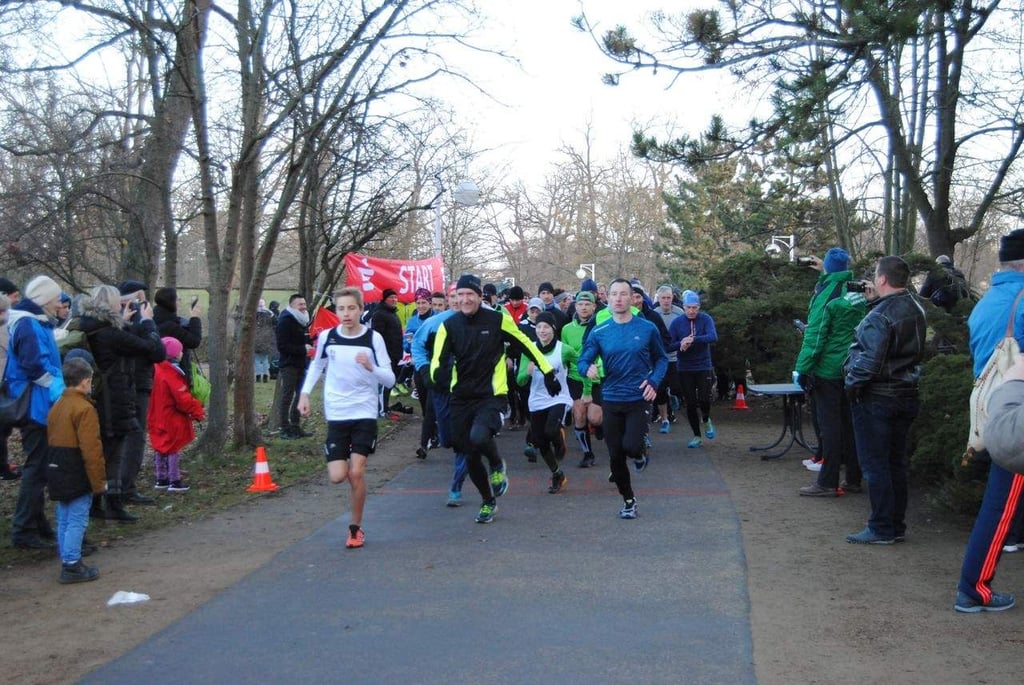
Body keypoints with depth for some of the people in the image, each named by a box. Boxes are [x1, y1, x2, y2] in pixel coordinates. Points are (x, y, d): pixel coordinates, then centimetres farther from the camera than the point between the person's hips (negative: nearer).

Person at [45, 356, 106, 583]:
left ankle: (67, 562, 23)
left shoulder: (57, 406, 12)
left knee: (64, 520, 15)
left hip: (56, 469, 9)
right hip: (77, 475, -9)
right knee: (77, 521, -2)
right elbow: (91, 449, -20)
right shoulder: (84, 409, -16)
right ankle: (71, 566, 0)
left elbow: (53, 440, 18)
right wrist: (99, 481, -14)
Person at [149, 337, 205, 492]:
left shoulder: (158, 370, 6)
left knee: (160, 448, 15)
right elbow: (182, 398, -22)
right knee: (174, 449, -1)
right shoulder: (172, 374, -21)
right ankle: (175, 481, 3)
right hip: (172, 419, -9)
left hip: (158, 418, 9)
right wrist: (197, 410, -12)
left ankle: (161, 479, 23)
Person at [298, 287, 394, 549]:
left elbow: (390, 379, -7)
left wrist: (371, 367, -26)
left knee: (356, 472, -8)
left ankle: (356, 527, 12)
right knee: (338, 476, -5)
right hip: (336, 414, 2)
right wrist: (305, 393, 5)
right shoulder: (326, 337, -2)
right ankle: (344, 460, 33)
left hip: (365, 413, -2)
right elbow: (316, 365, 18)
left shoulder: (374, 338, -8)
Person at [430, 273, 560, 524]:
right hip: (462, 398, 4)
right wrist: (439, 373, -28)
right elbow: (438, 361, -4)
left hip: (492, 395, -4)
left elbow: (526, 345, 4)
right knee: (470, 456, 10)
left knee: (478, 437, -31)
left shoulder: (498, 320, -6)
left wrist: (548, 374, 7)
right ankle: (488, 501, 35)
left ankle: (497, 466, 4)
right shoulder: (449, 326, 1)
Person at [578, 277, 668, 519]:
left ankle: (639, 454, 18)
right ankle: (628, 499, 29)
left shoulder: (647, 328, -4)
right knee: (615, 456, 7)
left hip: (639, 399, -2)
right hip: (611, 400, 2)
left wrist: (654, 381, -8)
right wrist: (589, 369, -22)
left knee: (630, 446, -21)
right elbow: (582, 361, 1)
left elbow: (661, 358, 9)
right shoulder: (599, 332, -1)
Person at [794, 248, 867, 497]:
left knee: (829, 425, -3)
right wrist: (824, 270, 35)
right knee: (849, 423, 13)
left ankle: (827, 483, 1)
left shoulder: (826, 295, -16)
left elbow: (814, 337, -18)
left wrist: (803, 369, -11)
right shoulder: (857, 293, 5)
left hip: (827, 370, -7)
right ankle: (853, 479, 20)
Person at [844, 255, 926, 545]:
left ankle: (882, 529, 5)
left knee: (875, 464, 0)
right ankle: (896, 525, 22)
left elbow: (868, 359, -24)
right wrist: (875, 303, 7)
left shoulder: (879, 316, -20)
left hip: (876, 398, -8)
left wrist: (852, 385, -8)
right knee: (896, 462, 15)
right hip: (906, 396, 8)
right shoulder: (915, 309, 7)